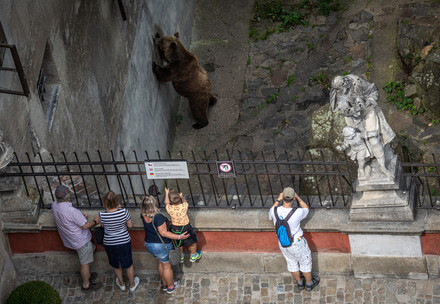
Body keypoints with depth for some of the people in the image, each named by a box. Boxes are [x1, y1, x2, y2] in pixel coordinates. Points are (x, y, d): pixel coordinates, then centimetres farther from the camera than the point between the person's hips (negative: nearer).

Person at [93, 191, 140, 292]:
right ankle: (132, 284, 44)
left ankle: (121, 284, 49)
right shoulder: (123, 212, -26)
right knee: (128, 264, 24)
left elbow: (96, 220, -1)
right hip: (124, 242, 0)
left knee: (116, 265, 27)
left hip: (109, 244, 0)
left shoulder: (102, 215, -26)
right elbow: (130, 225, -9)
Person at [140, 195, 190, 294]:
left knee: (160, 263, 30)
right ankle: (170, 286, 37)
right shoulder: (158, 217, -34)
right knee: (167, 266, 17)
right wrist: (179, 237, -24)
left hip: (149, 245, 7)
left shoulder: (143, 215, -13)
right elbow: (164, 233, -28)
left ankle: (164, 284, 47)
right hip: (161, 246, -7)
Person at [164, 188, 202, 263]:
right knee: (192, 243, 27)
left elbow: (166, 203, -4)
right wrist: (182, 197, 14)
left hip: (175, 228, 2)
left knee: (178, 244, 28)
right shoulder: (184, 206, -32)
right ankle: (193, 256, 47)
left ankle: (180, 257, 51)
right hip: (186, 227, -2)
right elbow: (185, 201, -5)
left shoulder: (169, 209, -29)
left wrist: (166, 193, 10)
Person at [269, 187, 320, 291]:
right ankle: (309, 283, 46)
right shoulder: (297, 213, -32)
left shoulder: (275, 210, -24)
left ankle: (300, 283, 50)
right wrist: (297, 197, 0)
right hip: (297, 244, -4)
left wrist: (278, 200, 7)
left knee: (292, 262, 29)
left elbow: (270, 216, 5)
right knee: (305, 262, 24)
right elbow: (306, 208, -6)